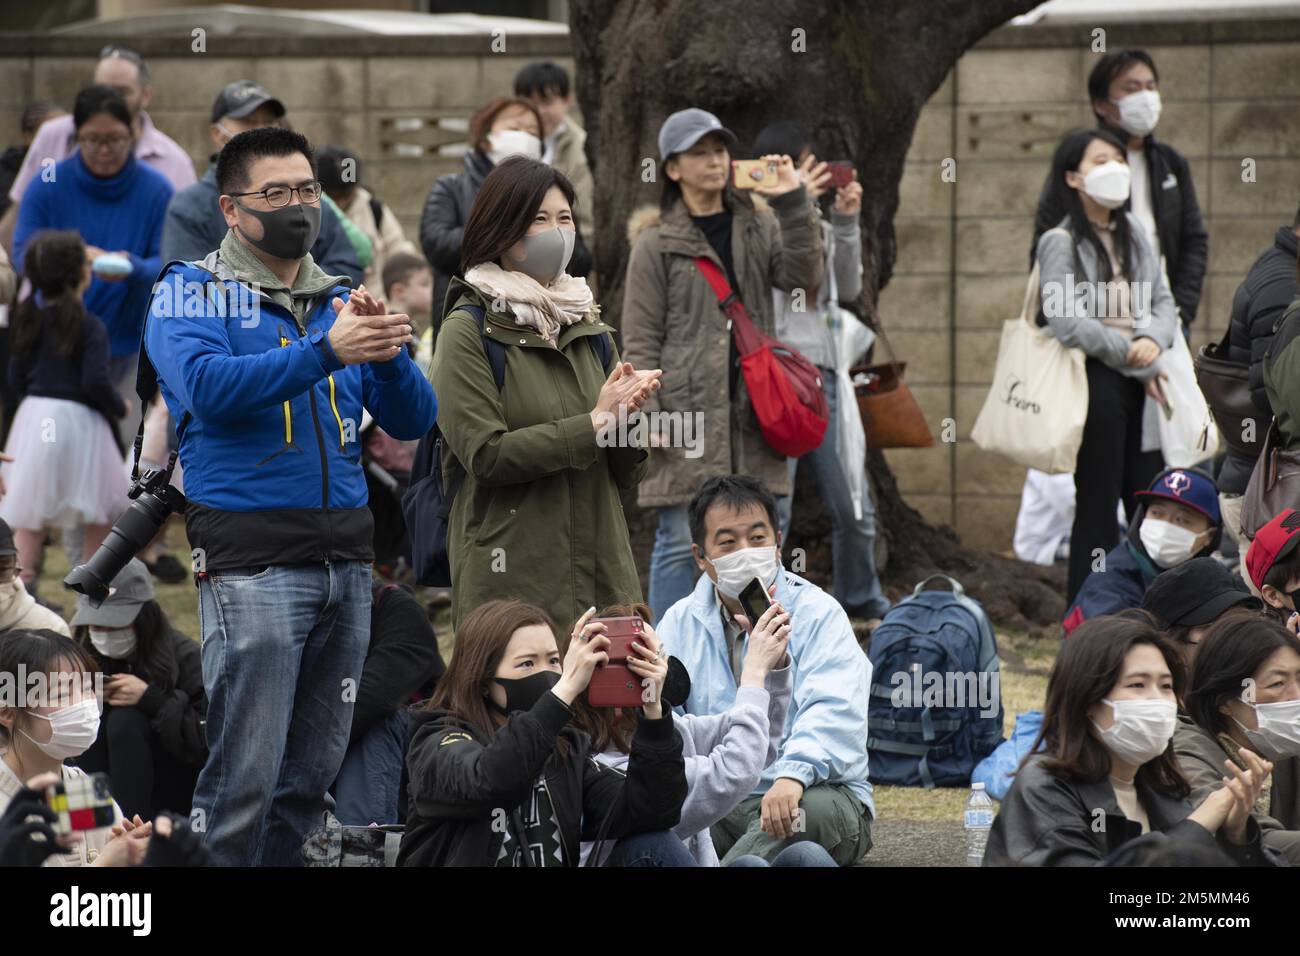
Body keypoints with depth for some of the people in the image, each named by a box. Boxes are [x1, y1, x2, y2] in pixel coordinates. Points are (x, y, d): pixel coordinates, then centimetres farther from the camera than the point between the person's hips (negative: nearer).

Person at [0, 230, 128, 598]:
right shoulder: (90, 326, -14)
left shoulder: (31, 319, 3)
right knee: (100, 511, 11)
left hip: (34, 416, 5)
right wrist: (119, 408, -1)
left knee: (30, 511, 10)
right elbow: (96, 382, -20)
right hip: (77, 419, -5)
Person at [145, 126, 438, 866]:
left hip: (346, 555, 5)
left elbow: (414, 420, 10)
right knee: (243, 778, -9)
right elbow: (209, 389, -17)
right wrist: (326, 351, -26)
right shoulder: (193, 291, 2)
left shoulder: (342, 299, 16)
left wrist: (387, 353, -11)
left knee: (312, 775, 9)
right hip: (253, 561, -5)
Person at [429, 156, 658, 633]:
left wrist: (626, 417, -7)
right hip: (512, 576, -5)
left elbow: (625, 476, 14)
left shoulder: (589, 327, 15)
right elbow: (487, 455, -13)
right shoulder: (469, 331, -2)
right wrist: (595, 423, -11)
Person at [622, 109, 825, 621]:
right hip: (687, 413, -4)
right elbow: (640, 341, -2)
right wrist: (649, 417, -10)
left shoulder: (759, 227, 13)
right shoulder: (656, 244, 0)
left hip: (750, 410, 4)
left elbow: (803, 275, -3)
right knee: (681, 539, -5)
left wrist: (793, 205, -10)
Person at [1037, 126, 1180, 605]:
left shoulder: (1133, 232, 13)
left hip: (1143, 381, 6)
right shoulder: (1061, 242, -6)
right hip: (1096, 380, -6)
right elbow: (1068, 322, -14)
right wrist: (1135, 358, -10)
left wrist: (1154, 340, -11)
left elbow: (1163, 301, 11)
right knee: (1098, 503, -2)